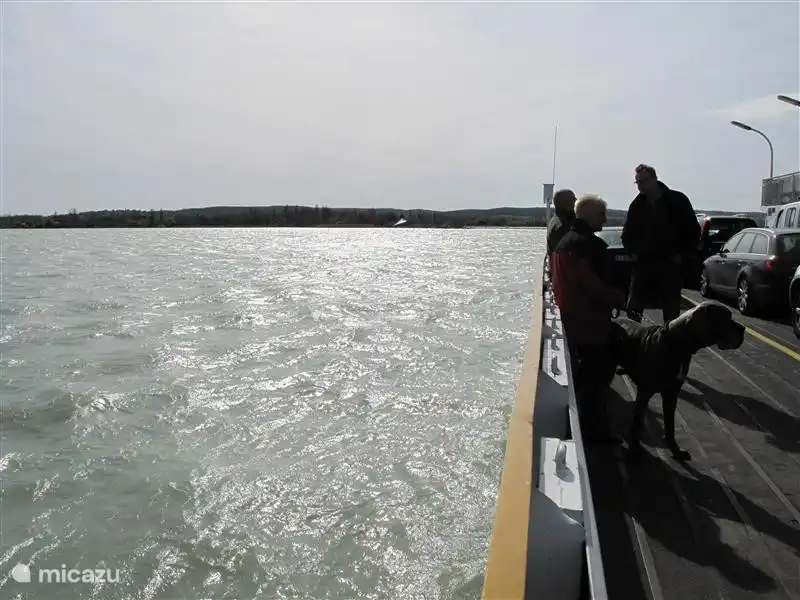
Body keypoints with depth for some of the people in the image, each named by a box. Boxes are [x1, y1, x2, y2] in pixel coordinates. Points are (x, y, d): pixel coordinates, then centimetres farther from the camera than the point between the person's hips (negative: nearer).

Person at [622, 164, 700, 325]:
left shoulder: (677, 200, -1)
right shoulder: (637, 204, 7)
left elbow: (693, 231, 4)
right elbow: (627, 235, 16)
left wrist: (683, 255, -4)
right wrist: (636, 251, -1)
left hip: (671, 265, -2)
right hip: (643, 264, 2)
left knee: (671, 312, 4)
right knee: (633, 309, -1)